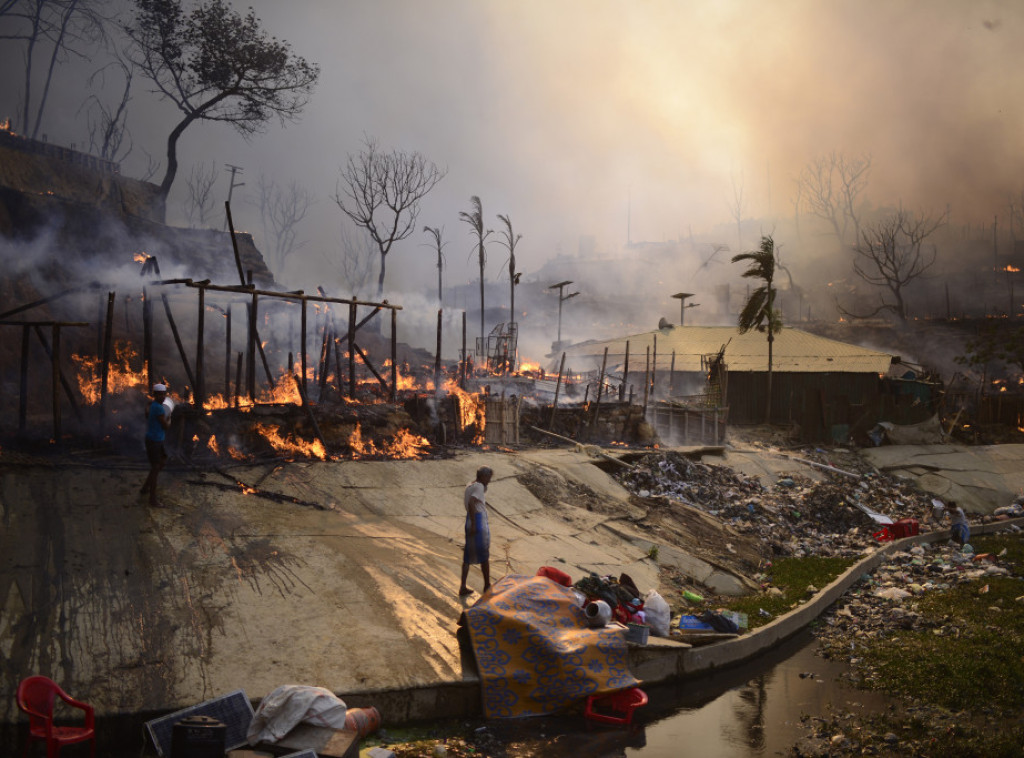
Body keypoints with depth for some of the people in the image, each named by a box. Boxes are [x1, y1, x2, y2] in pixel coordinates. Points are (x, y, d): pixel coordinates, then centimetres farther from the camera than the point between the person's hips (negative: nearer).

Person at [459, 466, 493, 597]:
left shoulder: (469, 486, 15)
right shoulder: (479, 486, -12)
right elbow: (471, 503, -25)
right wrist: (474, 524, -24)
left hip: (470, 521, 8)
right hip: (479, 521, -8)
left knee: (468, 556, 9)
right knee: (484, 556, 5)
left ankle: (463, 587, 6)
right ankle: (487, 585, 15)